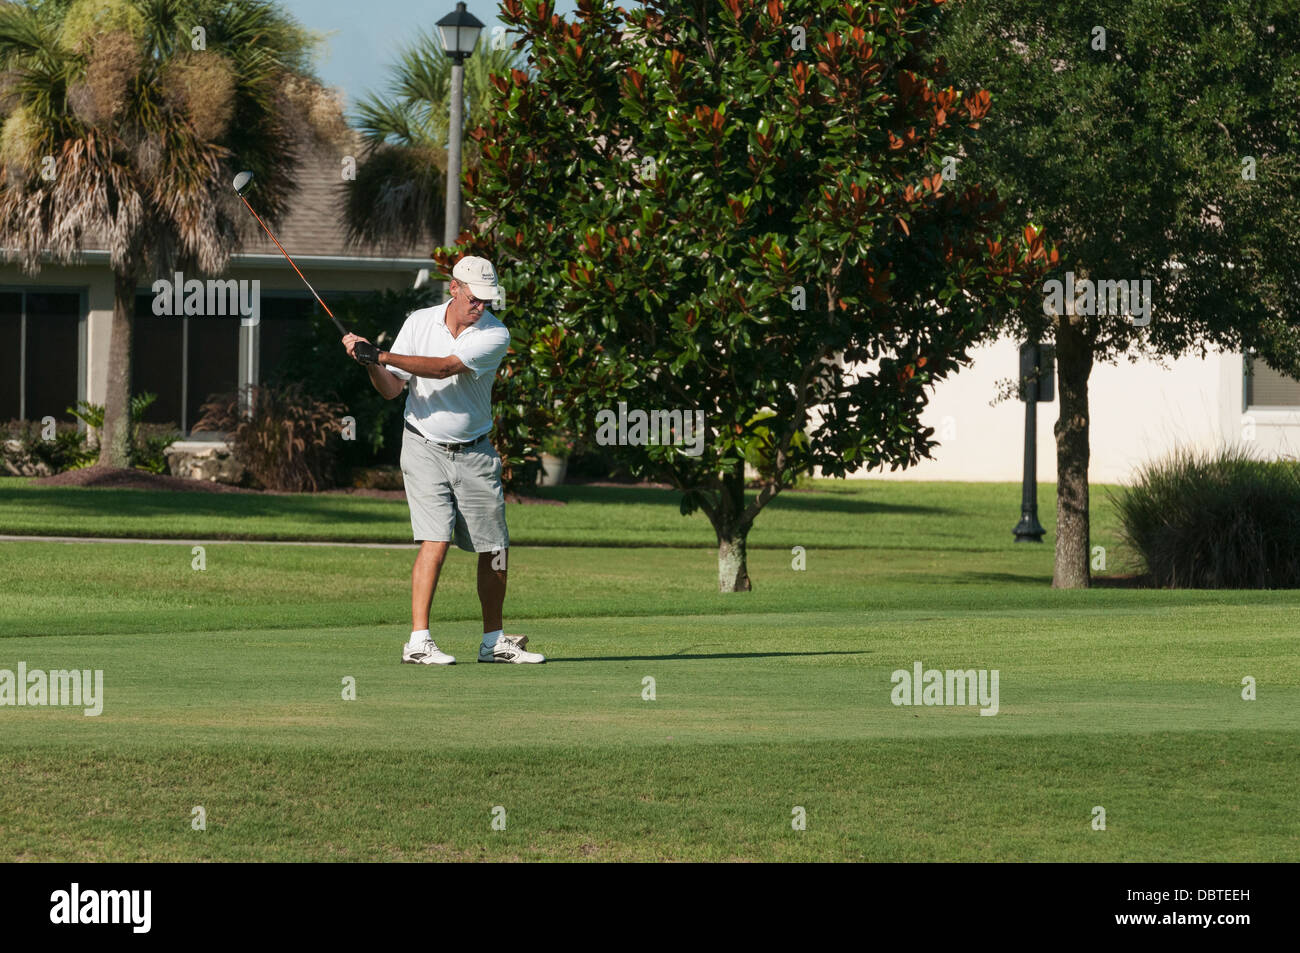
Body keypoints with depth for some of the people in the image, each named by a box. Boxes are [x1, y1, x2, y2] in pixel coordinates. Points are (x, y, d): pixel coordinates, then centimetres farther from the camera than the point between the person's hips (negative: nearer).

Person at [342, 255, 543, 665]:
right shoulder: (419, 323, -3)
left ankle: (494, 641, 21)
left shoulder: (495, 335, -10)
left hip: (475, 454, 2)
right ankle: (418, 642, -18)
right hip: (426, 448, -2)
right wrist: (371, 364, -21)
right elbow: (392, 389, 0)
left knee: (495, 548, 5)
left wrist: (383, 356, -31)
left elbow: (443, 368, -24)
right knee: (436, 540, -17)